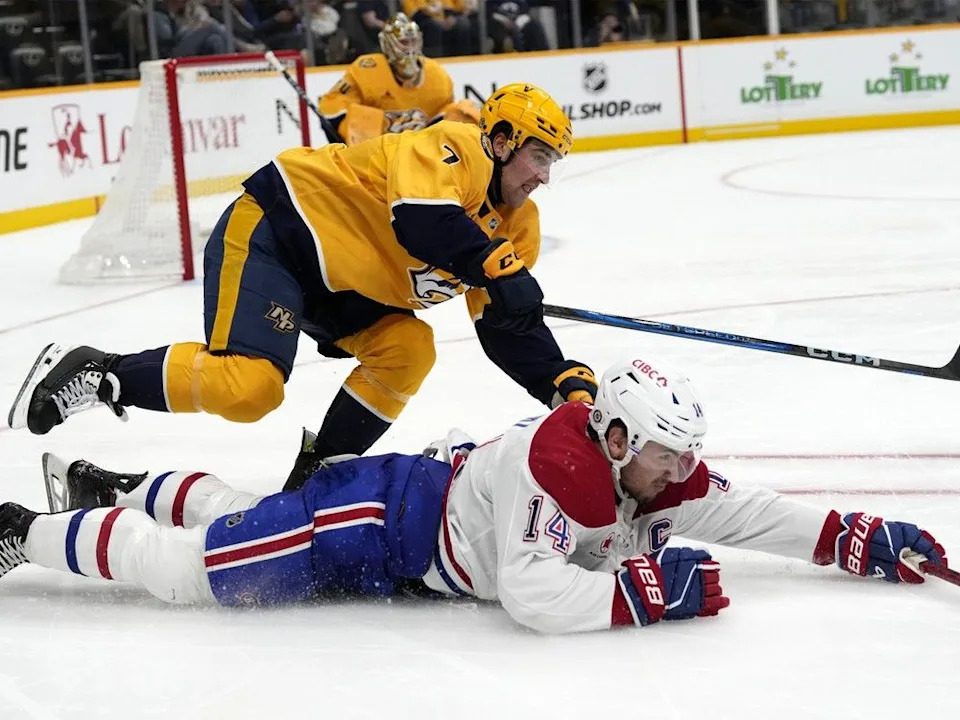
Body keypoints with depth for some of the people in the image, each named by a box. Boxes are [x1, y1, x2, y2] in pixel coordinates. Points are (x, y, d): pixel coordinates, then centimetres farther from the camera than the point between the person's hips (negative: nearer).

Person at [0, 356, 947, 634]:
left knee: (237, 517, 27)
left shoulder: (655, 476, -9)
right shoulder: (556, 469, -34)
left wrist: (861, 541, -13)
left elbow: (743, 511, -6)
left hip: (412, 496, 8)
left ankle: (109, 488, 44)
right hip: (373, 524, -8)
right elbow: (534, 596, -43)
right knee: (184, 566, -2)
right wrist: (643, 587, -39)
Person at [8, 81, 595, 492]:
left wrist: (564, 382, -10)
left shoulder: (517, 227, 7)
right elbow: (421, 217, -38)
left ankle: (318, 473, 1)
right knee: (247, 385, -25)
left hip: (347, 288, 10)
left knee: (409, 350, -11)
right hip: (274, 227, -10)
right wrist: (496, 269, -38)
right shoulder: (455, 147, -18)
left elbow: (512, 328, 4)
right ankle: (94, 375, -9)